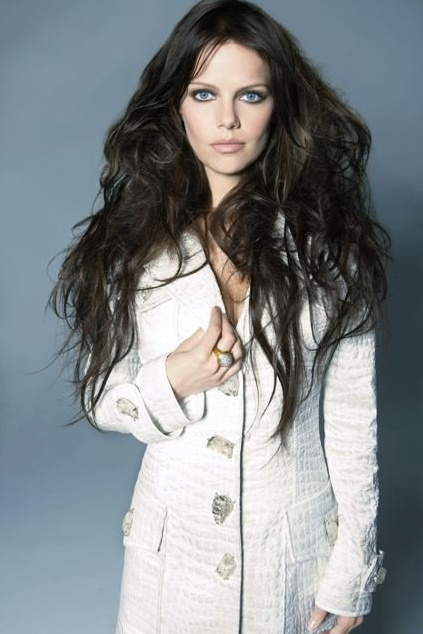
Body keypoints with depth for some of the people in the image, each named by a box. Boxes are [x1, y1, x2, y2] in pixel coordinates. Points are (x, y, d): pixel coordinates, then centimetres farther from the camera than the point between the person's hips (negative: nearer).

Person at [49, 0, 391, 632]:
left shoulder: (328, 243, -9)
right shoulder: (130, 244, -7)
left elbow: (352, 412, -5)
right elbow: (99, 399, 0)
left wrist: (353, 568, -3)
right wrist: (172, 383, -20)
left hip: (296, 543, 0)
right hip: (173, 540, 1)